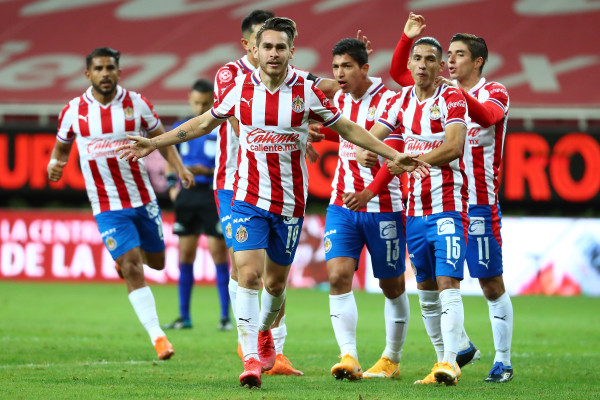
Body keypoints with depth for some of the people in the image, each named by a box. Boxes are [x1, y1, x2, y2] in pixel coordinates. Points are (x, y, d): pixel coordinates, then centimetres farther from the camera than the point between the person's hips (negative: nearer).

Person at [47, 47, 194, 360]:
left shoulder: (136, 104, -3)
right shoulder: (73, 111, -3)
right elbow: (61, 147, 12)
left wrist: (180, 168, -8)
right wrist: (55, 164, -11)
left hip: (143, 199, 2)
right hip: (107, 206, -2)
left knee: (156, 262, 15)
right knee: (132, 269, -13)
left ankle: (125, 256, 52)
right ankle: (157, 337, -11)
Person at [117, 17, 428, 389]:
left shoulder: (306, 92, -6)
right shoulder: (240, 89, -2)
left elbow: (346, 128, 6)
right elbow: (204, 123, 14)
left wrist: (393, 155, 2)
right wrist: (153, 143, 14)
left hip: (290, 202, 0)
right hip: (248, 198, 0)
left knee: (276, 280, 11)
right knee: (249, 275, -15)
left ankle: (265, 333, 41)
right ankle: (252, 358, -13)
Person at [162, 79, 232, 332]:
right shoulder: (180, 129, 11)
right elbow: (170, 160, 23)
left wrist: (209, 172, -19)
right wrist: (172, 185, 8)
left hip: (214, 195, -4)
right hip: (186, 195, 4)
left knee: (218, 253, -6)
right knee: (185, 256, 4)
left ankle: (225, 316, 1)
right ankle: (184, 316, 11)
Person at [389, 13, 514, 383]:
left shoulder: (495, 93, -2)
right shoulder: (441, 89, 13)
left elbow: (487, 116, -24)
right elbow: (398, 73, 16)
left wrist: (457, 93, -39)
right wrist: (407, 38, 2)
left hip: (479, 203, -5)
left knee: (492, 284, -3)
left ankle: (503, 362, 2)